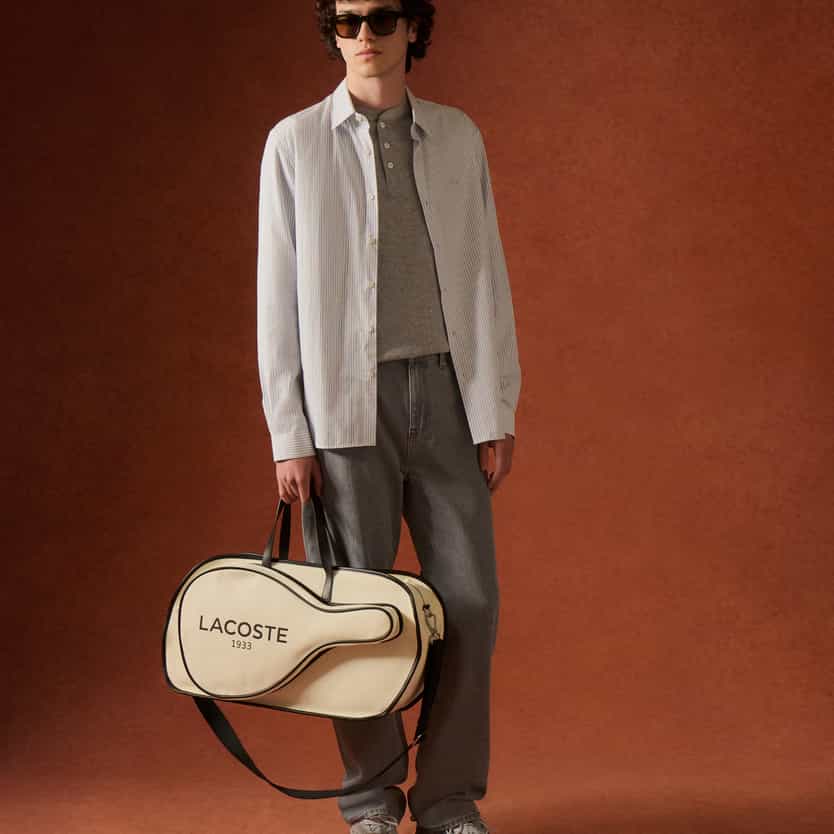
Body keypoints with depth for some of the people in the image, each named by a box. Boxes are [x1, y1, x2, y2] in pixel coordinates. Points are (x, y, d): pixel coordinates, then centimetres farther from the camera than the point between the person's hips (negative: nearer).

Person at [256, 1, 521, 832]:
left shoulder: (457, 137, 9)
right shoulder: (294, 142, 3)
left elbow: (484, 278, 8)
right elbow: (278, 295, 1)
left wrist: (497, 413, 2)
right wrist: (288, 435, -4)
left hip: (446, 391, 2)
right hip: (345, 401, -2)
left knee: (468, 601, -1)